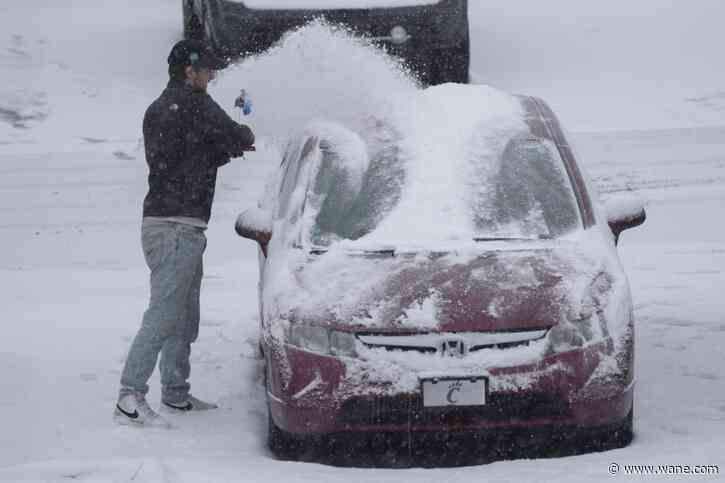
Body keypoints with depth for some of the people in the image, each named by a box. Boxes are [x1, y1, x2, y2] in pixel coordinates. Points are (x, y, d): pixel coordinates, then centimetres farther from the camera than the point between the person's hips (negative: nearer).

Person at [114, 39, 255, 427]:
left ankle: (176, 394, 24)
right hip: (178, 225, -10)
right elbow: (236, 136, -10)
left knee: (184, 317, 17)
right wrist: (244, 138, 12)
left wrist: (228, 149, 21)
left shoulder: (156, 110, 19)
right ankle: (129, 399, -18)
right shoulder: (193, 103, -10)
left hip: (162, 223, 10)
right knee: (163, 315, -13)